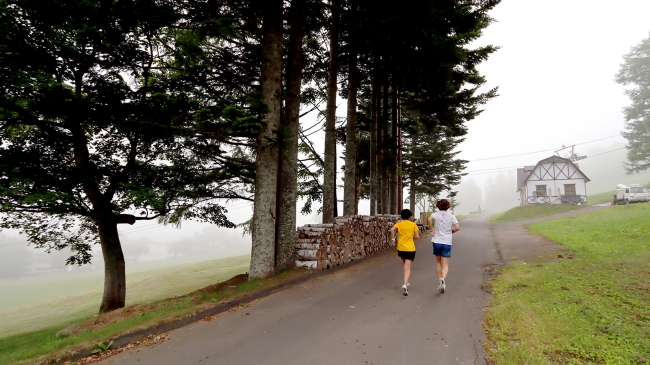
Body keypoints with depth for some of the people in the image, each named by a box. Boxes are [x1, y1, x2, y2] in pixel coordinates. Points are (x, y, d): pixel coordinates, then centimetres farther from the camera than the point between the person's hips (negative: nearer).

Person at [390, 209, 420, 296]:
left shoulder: (398, 224, 1)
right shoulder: (413, 225, 0)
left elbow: (392, 229, -17)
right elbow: (417, 236, -4)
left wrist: (393, 239, -7)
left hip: (401, 248, 3)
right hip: (410, 249, -3)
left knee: (404, 264, 25)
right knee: (407, 267, -6)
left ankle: (406, 282, 33)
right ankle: (405, 284, -25)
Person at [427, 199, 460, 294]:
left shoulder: (436, 214, 0)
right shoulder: (451, 216, 5)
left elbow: (430, 219, -22)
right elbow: (457, 227, -6)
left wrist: (431, 230, -9)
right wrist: (451, 232, 12)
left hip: (437, 241, 0)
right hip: (447, 242, 0)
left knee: (438, 262, 20)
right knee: (445, 265, 1)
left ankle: (439, 281, 20)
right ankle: (443, 279, -25)